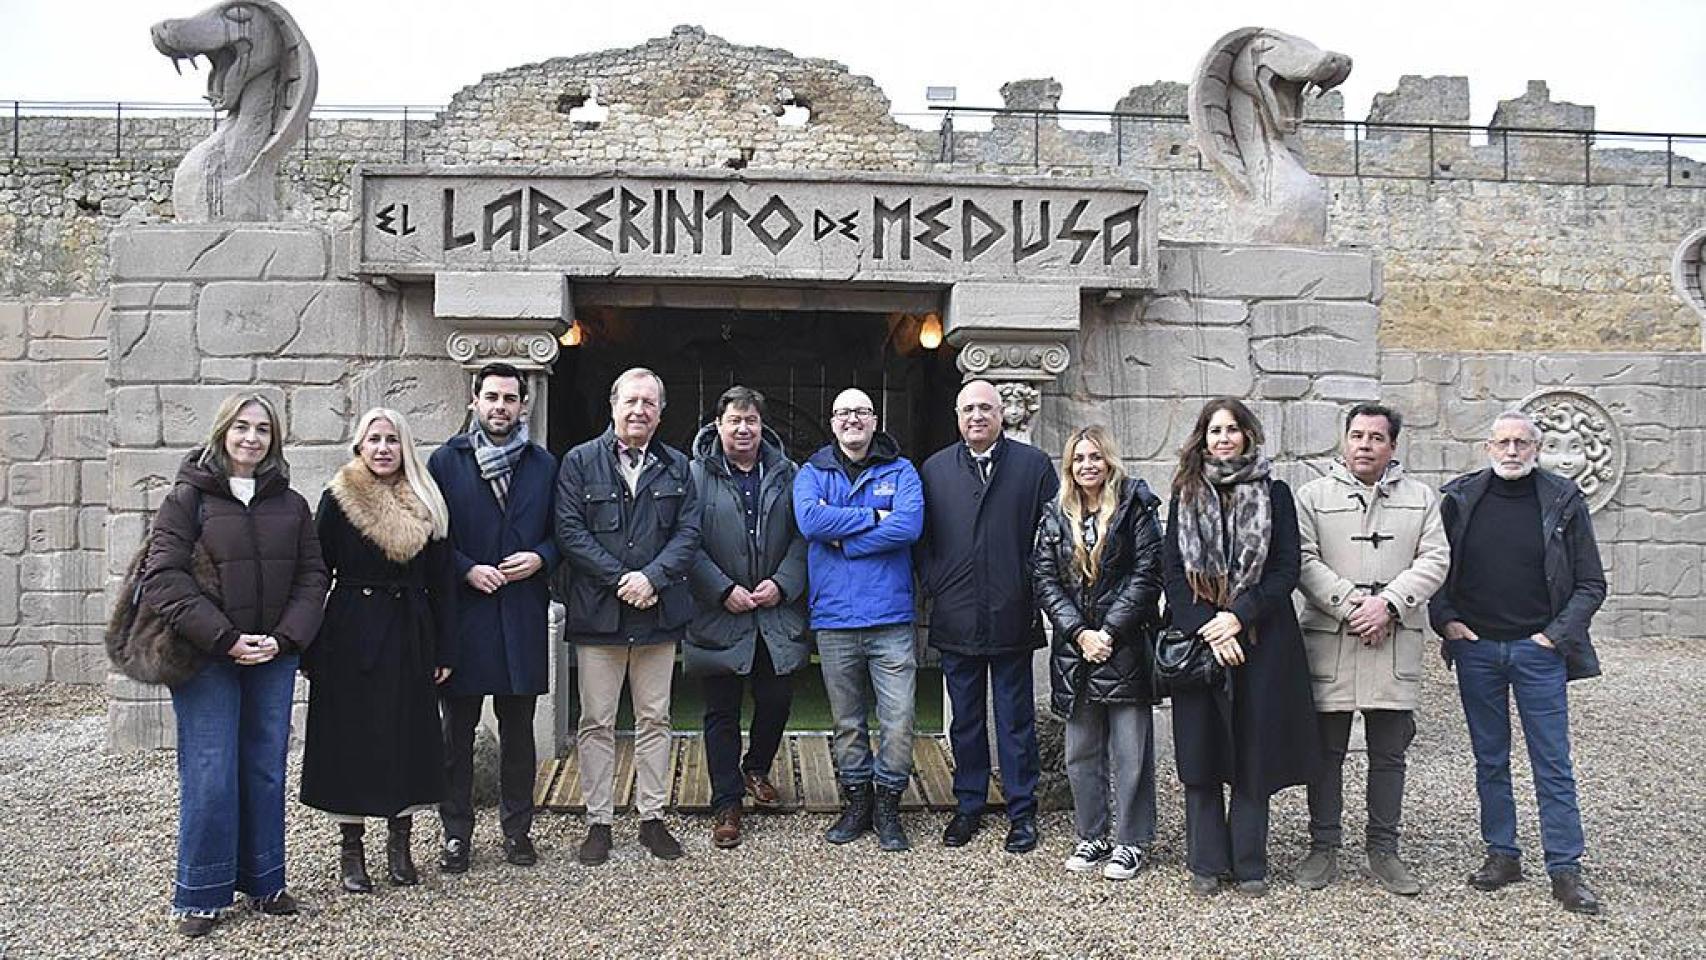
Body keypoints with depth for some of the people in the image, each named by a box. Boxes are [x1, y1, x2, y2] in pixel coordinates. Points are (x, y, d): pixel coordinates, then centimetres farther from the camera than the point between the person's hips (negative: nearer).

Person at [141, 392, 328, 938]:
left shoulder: (291, 504, 9)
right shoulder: (188, 498, -2)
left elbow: (312, 576, 6)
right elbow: (163, 579, -10)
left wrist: (284, 638, -9)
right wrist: (225, 639, -16)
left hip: (274, 658, 3)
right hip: (205, 658, -3)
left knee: (266, 770, 10)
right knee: (209, 775, -1)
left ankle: (263, 881, 23)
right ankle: (200, 894, 13)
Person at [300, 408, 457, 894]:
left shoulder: (427, 504, 5)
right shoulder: (339, 499, -3)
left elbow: (441, 580, 6)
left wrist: (444, 650, 2)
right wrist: (310, 650, -7)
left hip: (411, 635, 3)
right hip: (352, 634, -3)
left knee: (409, 737, 8)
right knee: (352, 739, 4)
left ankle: (400, 844, 22)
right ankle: (350, 849, 17)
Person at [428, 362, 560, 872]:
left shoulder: (544, 465, 9)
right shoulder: (446, 461, 4)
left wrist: (540, 558, -9)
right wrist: (466, 570, -13)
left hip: (523, 616, 2)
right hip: (462, 614, -1)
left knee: (518, 730, 10)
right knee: (457, 731, 7)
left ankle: (517, 829, 22)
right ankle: (456, 834, 19)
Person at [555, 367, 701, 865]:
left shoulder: (676, 467, 9)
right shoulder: (580, 462, 1)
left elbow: (688, 533, 2)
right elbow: (569, 531, -7)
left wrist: (652, 577, -14)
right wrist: (620, 579, -15)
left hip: (658, 612, 2)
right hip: (598, 613, -2)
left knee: (655, 719, 10)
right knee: (597, 723, 5)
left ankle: (652, 817, 21)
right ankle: (598, 822, 16)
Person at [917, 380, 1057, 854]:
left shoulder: (1034, 464, 2)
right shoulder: (934, 469, 8)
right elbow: (921, 536, 11)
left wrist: (1037, 593, -3)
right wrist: (935, 586, 1)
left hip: (1012, 618, -2)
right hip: (956, 619, 2)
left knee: (1016, 720, 7)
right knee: (966, 720, 12)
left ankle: (1022, 812, 18)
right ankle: (968, 807, 25)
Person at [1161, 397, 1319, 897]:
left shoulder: (1275, 493, 3)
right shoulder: (1186, 496, 7)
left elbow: (1286, 569, -3)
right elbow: (1172, 573, 1)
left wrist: (1239, 616, -15)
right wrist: (1206, 627, -12)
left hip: (1260, 640, -1)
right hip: (1198, 640, 1)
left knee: (1254, 753, 4)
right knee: (1201, 750, 4)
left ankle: (1249, 862, 16)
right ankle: (1207, 862, 14)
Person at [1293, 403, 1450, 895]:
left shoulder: (1421, 498, 10)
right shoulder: (1313, 496, 4)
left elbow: (1435, 560, 1)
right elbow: (1304, 561, -4)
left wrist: (1388, 603, -13)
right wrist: (1351, 606, -14)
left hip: (1396, 641, 2)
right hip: (1329, 639, -1)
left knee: (1389, 754, 9)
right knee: (1327, 751, 6)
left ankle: (1383, 850, 21)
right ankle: (1324, 848, 17)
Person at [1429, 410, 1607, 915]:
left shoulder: (1564, 501, -1)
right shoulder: (1459, 498, 2)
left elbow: (1591, 583, 3)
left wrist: (1557, 633, -6)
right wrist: (1447, 621, -2)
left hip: (1539, 651, -1)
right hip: (1476, 649, 2)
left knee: (1553, 762, 1)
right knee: (1490, 759, 10)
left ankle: (1565, 868, 10)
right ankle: (1502, 854, 21)